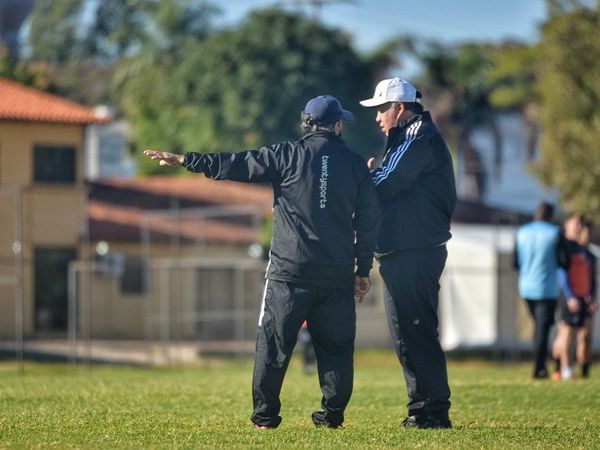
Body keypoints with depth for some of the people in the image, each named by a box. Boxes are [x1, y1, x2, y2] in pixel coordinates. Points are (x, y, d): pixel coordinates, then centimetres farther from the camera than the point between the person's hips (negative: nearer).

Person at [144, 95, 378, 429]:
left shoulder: (288, 156, -2)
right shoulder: (356, 165, 5)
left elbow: (236, 165, -3)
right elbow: (368, 221, 6)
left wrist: (185, 160, 4)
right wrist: (363, 270, 13)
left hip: (290, 272, -2)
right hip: (338, 276, 2)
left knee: (274, 343, 3)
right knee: (336, 345, 11)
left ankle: (265, 416, 2)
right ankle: (333, 414, 11)